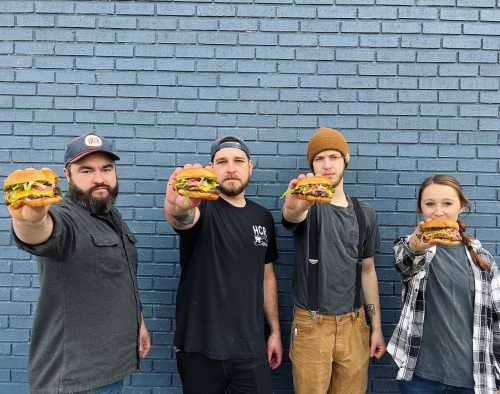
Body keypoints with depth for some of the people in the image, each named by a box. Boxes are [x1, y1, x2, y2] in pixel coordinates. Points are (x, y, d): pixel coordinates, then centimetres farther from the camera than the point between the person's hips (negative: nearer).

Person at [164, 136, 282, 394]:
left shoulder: (263, 217, 5)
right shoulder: (202, 208, -9)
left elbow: (267, 276, 11)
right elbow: (183, 218, -33)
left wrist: (275, 330, 10)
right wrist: (177, 206, -56)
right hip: (199, 347, -3)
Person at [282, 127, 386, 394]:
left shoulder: (364, 214, 5)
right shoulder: (309, 205, -7)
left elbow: (367, 270, 10)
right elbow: (291, 215, -32)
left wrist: (377, 327, 8)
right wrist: (294, 206, -57)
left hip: (353, 324, 3)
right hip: (311, 324, -3)